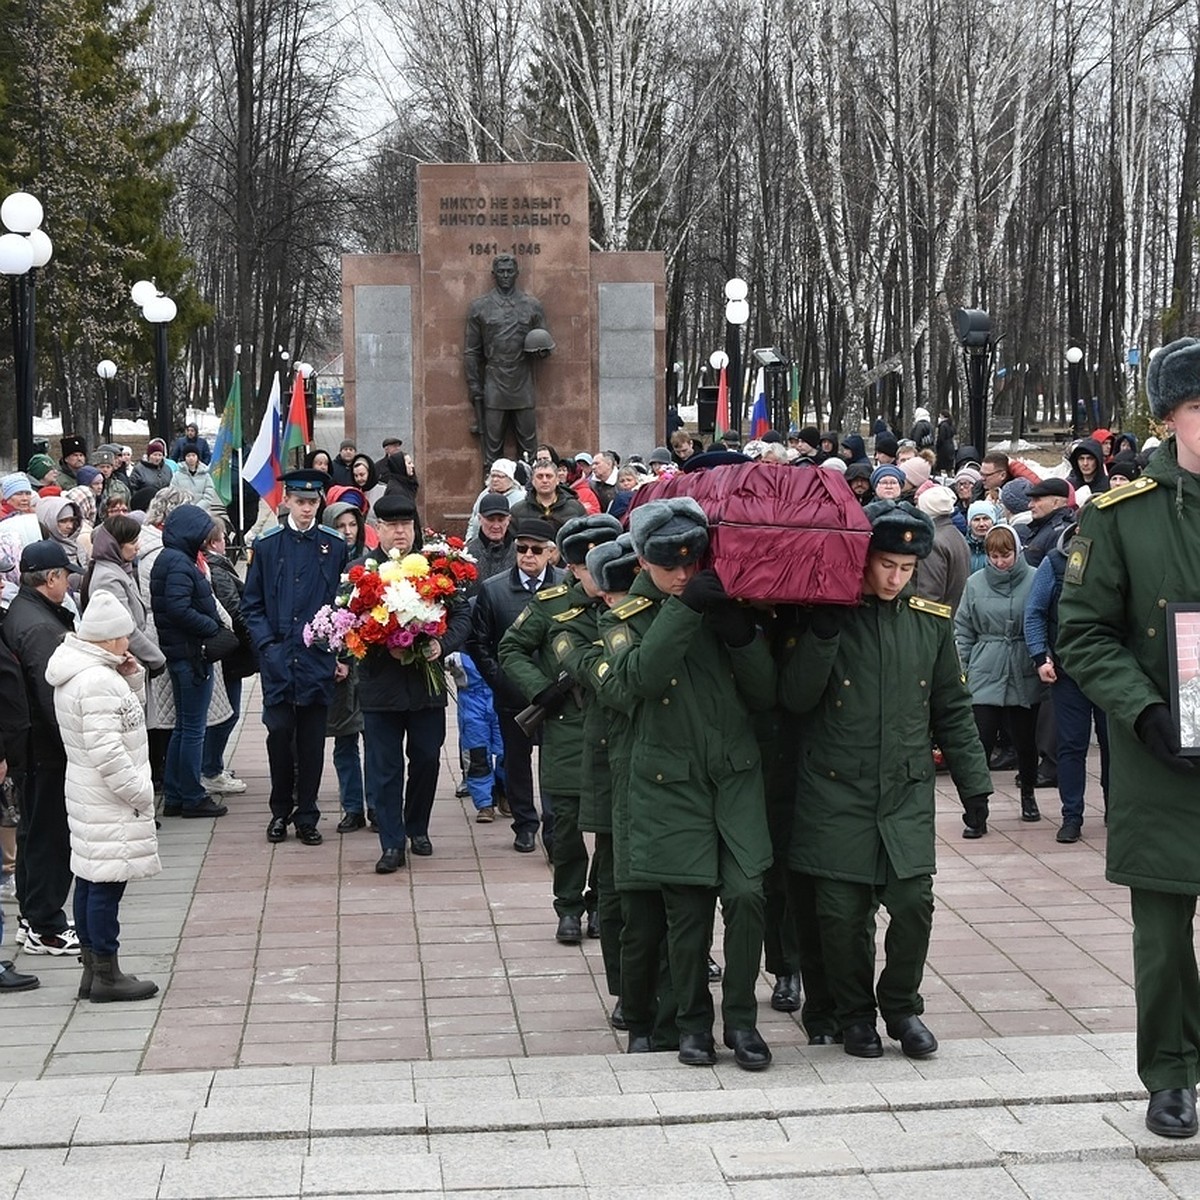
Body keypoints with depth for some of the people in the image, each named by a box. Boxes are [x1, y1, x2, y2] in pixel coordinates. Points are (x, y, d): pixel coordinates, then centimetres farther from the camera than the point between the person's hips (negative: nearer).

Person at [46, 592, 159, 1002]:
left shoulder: (79, 672, 12)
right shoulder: (98, 682, -21)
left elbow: (125, 718, 22)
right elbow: (107, 752, -24)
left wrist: (132, 679, 6)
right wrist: (139, 792, -16)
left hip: (86, 794, 11)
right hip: (108, 801, -11)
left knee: (90, 878, 14)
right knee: (107, 882, -4)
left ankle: (92, 968, 21)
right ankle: (106, 974, 2)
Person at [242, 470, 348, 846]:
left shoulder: (335, 546, 6)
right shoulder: (266, 545, 5)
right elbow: (251, 605, 7)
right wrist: (267, 645, -6)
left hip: (318, 659, 0)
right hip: (278, 659, 0)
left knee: (312, 740, 4)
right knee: (279, 734, 0)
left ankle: (307, 817, 12)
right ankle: (280, 812, 16)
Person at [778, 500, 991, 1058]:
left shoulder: (930, 621, 7)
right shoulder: (826, 617, -2)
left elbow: (952, 709, 14)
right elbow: (794, 698, -9)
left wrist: (973, 782, 10)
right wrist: (823, 633, -20)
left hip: (908, 792, 2)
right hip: (835, 793, -2)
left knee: (913, 901, -7)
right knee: (843, 912, -1)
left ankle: (902, 1006, 15)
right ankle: (854, 1015, 19)